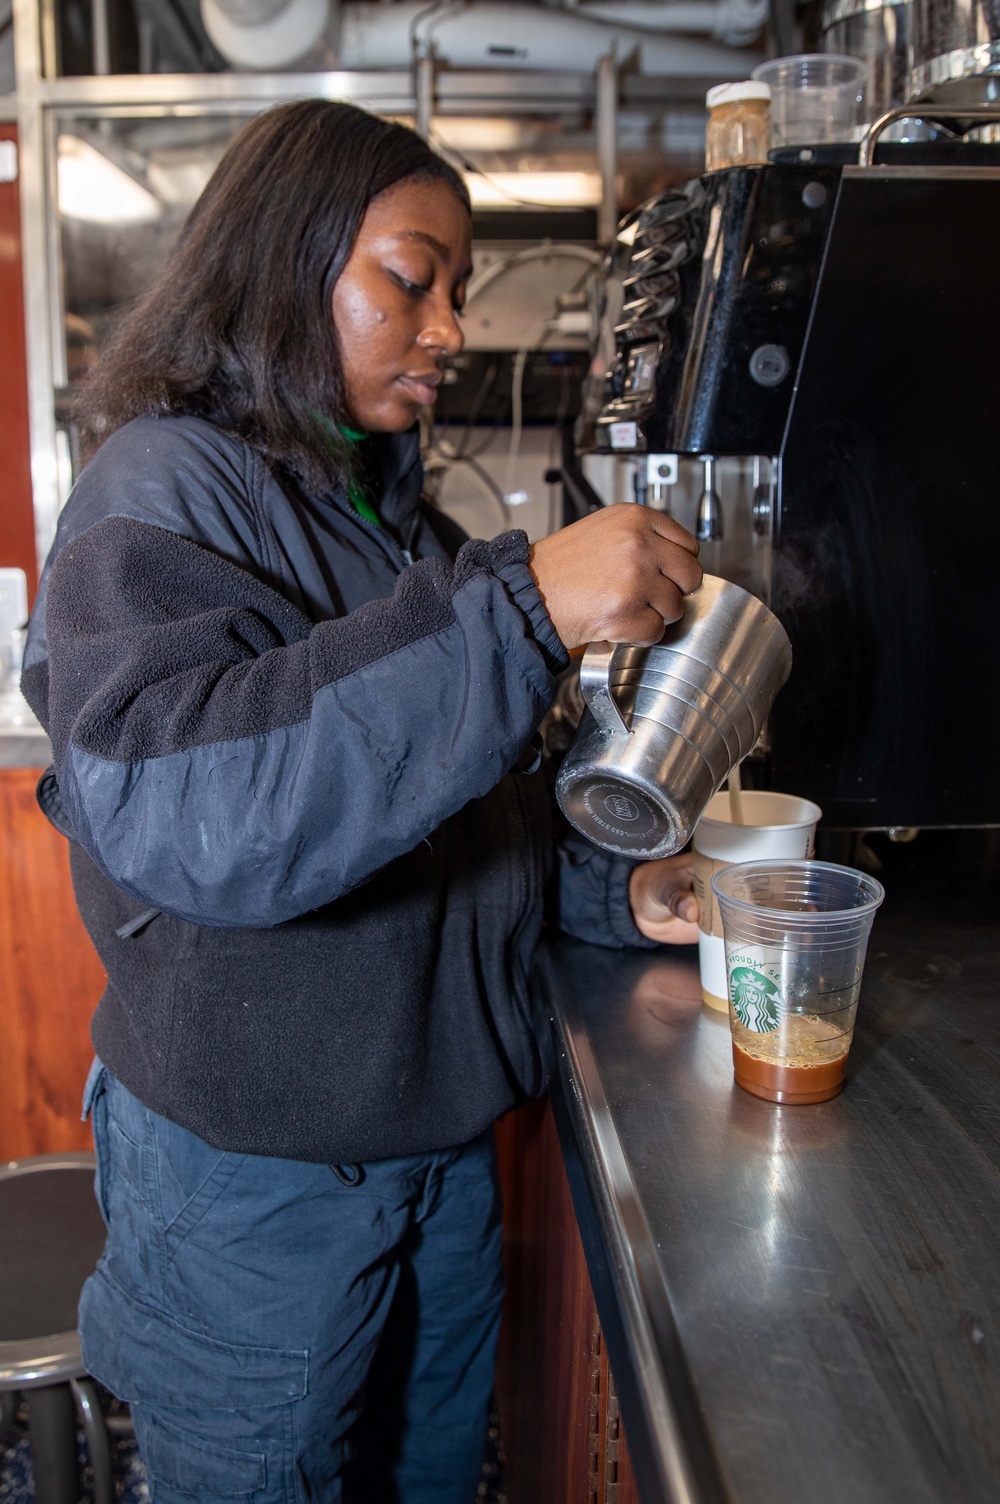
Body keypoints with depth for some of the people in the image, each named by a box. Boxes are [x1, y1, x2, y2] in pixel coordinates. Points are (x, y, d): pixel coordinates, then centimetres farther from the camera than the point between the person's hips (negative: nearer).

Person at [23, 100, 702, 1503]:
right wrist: (519, 604, -39)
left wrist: (614, 891, 0)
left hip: (437, 1122, 7)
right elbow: (174, 806, -36)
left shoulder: (390, 508, 8)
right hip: (258, 1174, -7)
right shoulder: (165, 492, -17)